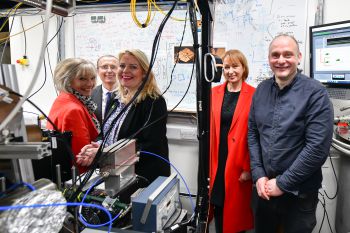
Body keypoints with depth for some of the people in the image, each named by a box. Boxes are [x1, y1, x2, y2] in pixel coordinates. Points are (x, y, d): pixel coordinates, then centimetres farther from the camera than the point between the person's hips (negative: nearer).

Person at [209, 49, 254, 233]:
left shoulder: (253, 95, -6)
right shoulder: (214, 92, 6)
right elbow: (208, 129, 7)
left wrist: (248, 167, -9)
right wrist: (207, 162, 4)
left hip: (238, 163, -3)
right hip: (216, 160, 3)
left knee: (235, 209, 10)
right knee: (218, 206, 14)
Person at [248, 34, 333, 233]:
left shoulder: (316, 93, -12)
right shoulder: (261, 90, 3)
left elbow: (318, 147, -17)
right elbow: (252, 133, 4)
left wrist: (282, 183, -15)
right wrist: (259, 175, -6)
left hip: (299, 193, -4)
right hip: (263, 189, 4)